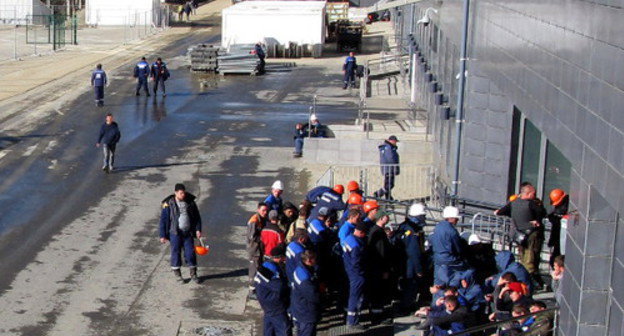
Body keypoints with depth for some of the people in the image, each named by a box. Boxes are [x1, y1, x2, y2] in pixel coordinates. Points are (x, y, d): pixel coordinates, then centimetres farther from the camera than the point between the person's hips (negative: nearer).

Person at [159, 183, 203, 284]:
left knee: (190, 252, 2)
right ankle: (178, 275, 15)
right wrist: (163, 235, -6)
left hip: (188, 233, 3)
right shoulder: (169, 204, -8)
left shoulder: (190, 202, 3)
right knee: (176, 253, 2)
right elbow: (163, 220, -4)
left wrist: (198, 229, 1)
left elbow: (197, 216, 11)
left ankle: (193, 274, 15)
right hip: (175, 233, -3)